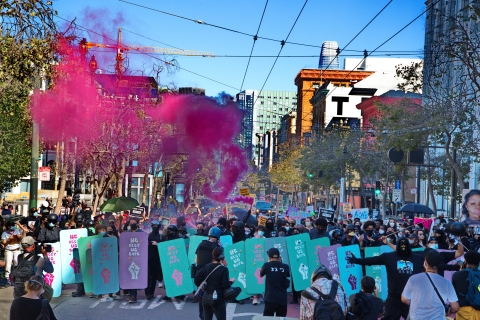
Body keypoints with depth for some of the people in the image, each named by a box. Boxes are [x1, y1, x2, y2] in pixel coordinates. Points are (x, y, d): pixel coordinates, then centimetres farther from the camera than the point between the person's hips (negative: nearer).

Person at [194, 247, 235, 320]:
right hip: (217, 298, -6)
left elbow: (197, 279, 5)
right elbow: (225, 285, -17)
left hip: (205, 297, 6)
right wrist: (231, 281, 2)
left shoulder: (206, 267, 6)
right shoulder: (223, 269, -12)